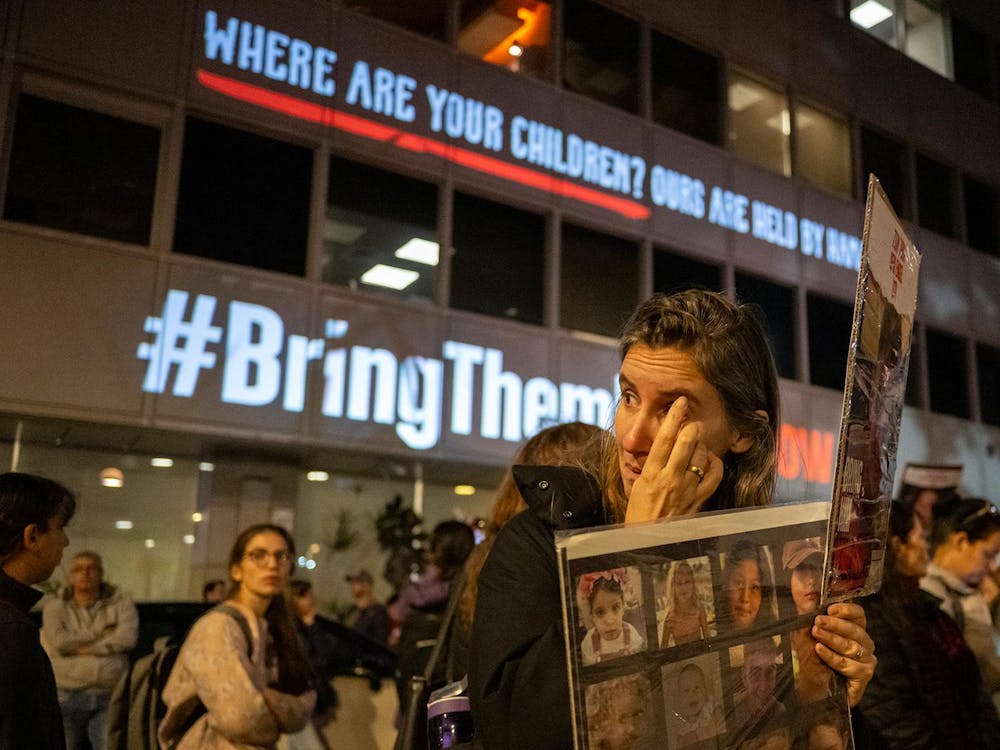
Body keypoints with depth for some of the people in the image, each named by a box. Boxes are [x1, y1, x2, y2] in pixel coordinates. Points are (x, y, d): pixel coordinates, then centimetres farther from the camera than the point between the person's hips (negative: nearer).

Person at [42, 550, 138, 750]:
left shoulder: (121, 602, 6)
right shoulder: (55, 606, 7)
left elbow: (128, 638, -9)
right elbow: (59, 641, -10)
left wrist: (84, 647, -9)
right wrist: (99, 633, -6)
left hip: (110, 697, 0)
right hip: (68, 697, 1)